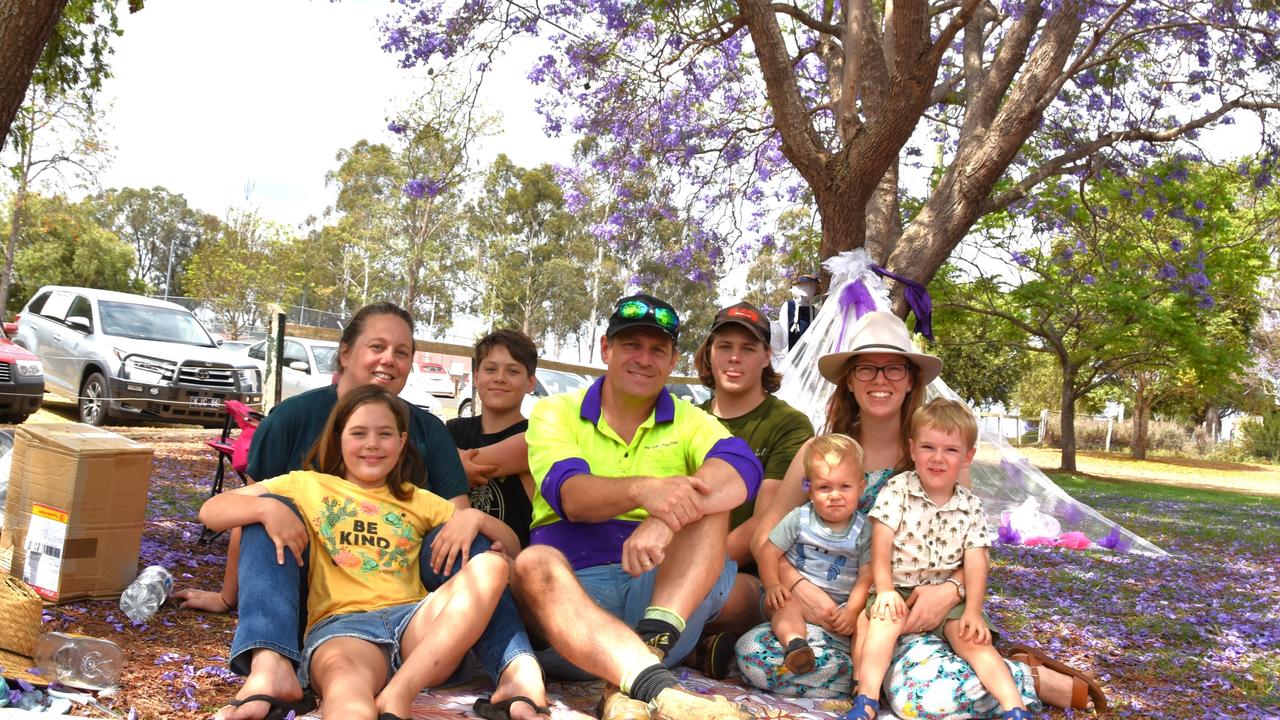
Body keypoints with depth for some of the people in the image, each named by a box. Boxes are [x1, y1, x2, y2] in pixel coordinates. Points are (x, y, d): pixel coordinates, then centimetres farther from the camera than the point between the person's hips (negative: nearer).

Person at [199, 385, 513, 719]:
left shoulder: (419, 501, 26)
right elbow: (211, 511, 14)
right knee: (344, 675, -39)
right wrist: (267, 507, -7)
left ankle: (398, 693, -36)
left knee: (490, 565, -25)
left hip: (415, 620, 3)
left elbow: (510, 542, 24)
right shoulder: (307, 486, 21)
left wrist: (475, 517, 1)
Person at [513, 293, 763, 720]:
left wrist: (665, 519, -33)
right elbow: (569, 495, -13)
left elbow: (743, 470, -13)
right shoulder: (556, 412, 8)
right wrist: (643, 490, -35)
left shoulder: (689, 422, 11)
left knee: (709, 498, -21)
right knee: (535, 564, -33)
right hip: (574, 590, -1)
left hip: (667, 591, 1)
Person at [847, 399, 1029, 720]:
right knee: (886, 618, -30)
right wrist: (885, 589, -22)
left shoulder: (971, 507, 4)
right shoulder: (897, 490, -5)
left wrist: (973, 610, -13)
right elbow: (881, 543, -11)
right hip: (899, 590, -3)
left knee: (972, 638, -19)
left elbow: (975, 561, -1)